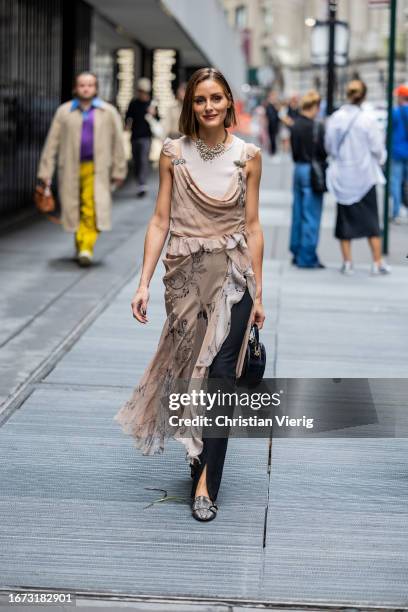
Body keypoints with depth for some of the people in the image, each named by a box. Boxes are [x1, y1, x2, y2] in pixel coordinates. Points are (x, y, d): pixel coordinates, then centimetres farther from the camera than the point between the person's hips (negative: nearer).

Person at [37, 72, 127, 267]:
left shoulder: (108, 112, 6)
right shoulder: (64, 111, 7)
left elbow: (117, 141, 8)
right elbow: (52, 142, 5)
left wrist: (119, 171, 6)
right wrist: (45, 170, 1)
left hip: (96, 169, -1)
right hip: (70, 169, 1)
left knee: (92, 209, -15)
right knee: (74, 209, 5)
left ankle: (86, 248, -17)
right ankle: (80, 245, 22)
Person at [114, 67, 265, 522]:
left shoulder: (247, 155, 0)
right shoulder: (173, 152, 0)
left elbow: (251, 226, 4)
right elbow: (161, 220, 0)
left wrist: (257, 293, 4)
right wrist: (144, 283, -6)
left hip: (232, 274, -1)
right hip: (185, 274, 1)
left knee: (220, 373, -8)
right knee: (189, 368, 9)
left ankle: (205, 478, -4)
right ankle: (204, 465, 27)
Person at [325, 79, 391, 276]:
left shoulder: (335, 118, -7)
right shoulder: (368, 119, -13)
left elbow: (328, 146, 1)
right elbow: (377, 147, -8)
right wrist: (379, 159, 13)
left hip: (342, 177, 2)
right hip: (364, 175, -2)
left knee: (345, 218, 11)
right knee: (371, 219, 8)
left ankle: (347, 262, 11)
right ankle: (377, 263, 9)